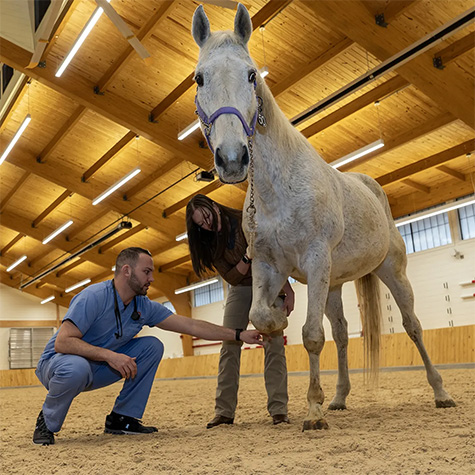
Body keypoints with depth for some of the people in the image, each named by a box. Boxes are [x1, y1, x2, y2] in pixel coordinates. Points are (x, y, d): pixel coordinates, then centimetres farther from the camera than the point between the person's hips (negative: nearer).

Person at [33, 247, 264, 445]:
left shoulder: (144, 307, -6)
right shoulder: (93, 297, -24)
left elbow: (191, 325, -5)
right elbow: (62, 342, -30)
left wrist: (239, 335, -7)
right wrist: (109, 355, -38)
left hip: (97, 368, 6)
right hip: (57, 363, -6)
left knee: (152, 346, -8)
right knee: (76, 368, -41)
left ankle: (121, 418, -1)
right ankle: (47, 423, -9)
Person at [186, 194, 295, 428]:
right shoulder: (211, 244, -5)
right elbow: (232, 278, -11)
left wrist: (289, 291, -24)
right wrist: (249, 256, -29)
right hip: (240, 289, 4)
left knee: (274, 343, -14)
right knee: (229, 345, -6)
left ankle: (278, 409, -11)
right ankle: (224, 410, -3)